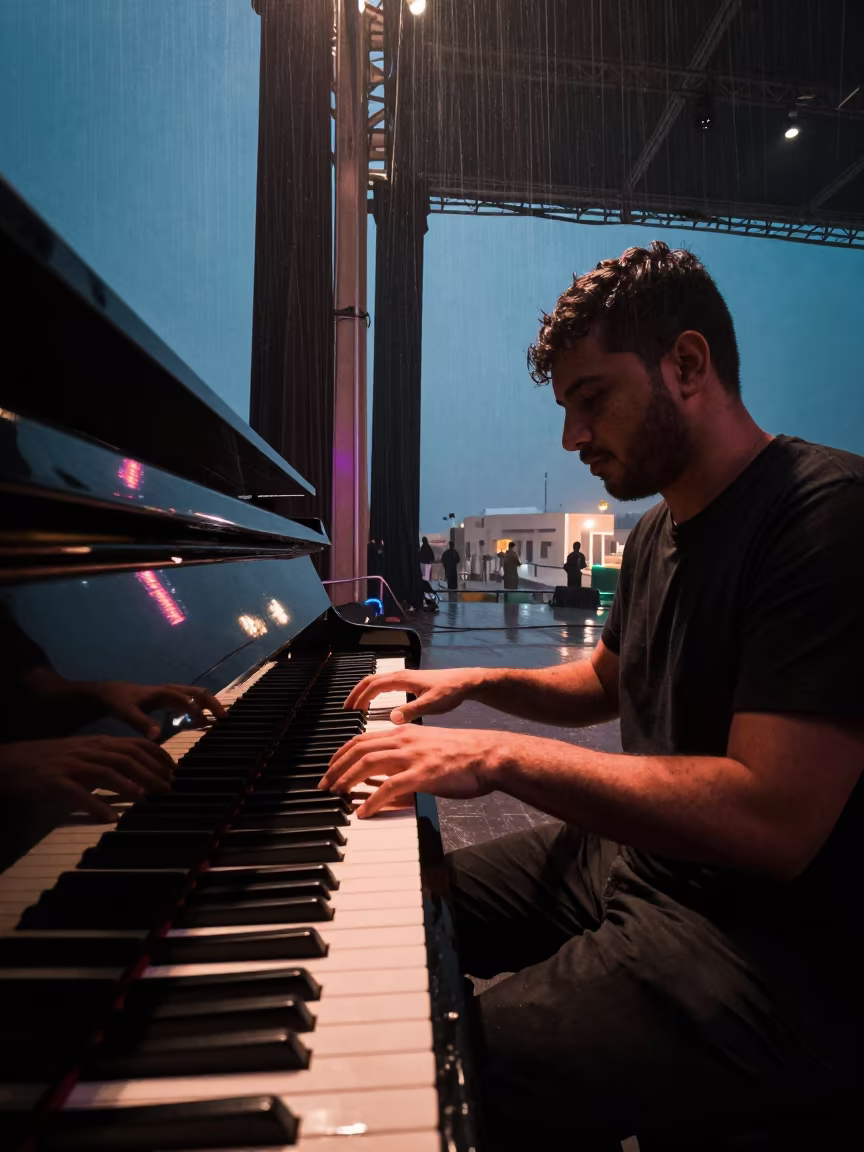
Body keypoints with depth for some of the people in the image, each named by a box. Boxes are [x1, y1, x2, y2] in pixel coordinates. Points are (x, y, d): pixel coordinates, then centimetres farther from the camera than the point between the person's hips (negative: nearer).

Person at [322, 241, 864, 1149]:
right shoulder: (656, 533, 8)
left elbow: (775, 821, -29)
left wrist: (501, 756, -27)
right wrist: (477, 682, 7)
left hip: (775, 935, -8)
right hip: (630, 852, 9)